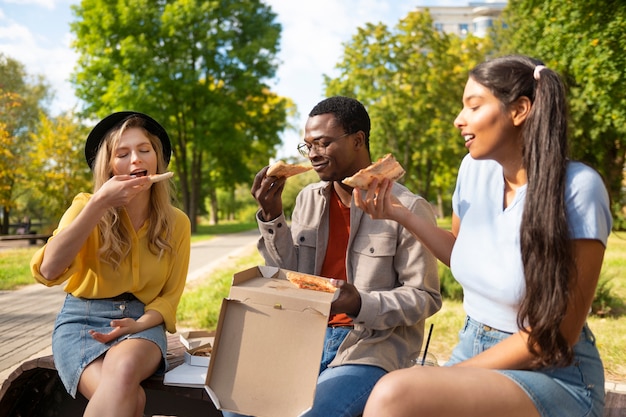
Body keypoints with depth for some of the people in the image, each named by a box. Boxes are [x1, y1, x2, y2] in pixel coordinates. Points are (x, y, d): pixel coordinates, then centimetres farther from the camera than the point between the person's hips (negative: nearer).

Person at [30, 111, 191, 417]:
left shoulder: (177, 223, 1)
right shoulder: (86, 206, -4)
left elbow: (169, 296, 7)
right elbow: (48, 270, -21)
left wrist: (138, 325, -15)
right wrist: (99, 203, -25)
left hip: (142, 322, 2)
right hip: (81, 320, -1)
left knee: (124, 370, -36)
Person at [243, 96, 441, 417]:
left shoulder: (407, 208, -10)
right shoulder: (308, 199, 8)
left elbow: (424, 298, -8)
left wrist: (360, 304, -24)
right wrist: (271, 216, -5)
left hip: (373, 347, -4)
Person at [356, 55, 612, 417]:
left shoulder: (577, 188, -17)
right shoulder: (475, 168, 0)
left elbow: (555, 336, -15)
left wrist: (452, 375, -14)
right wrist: (401, 214, 4)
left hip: (554, 377, -5)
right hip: (473, 350, 6)